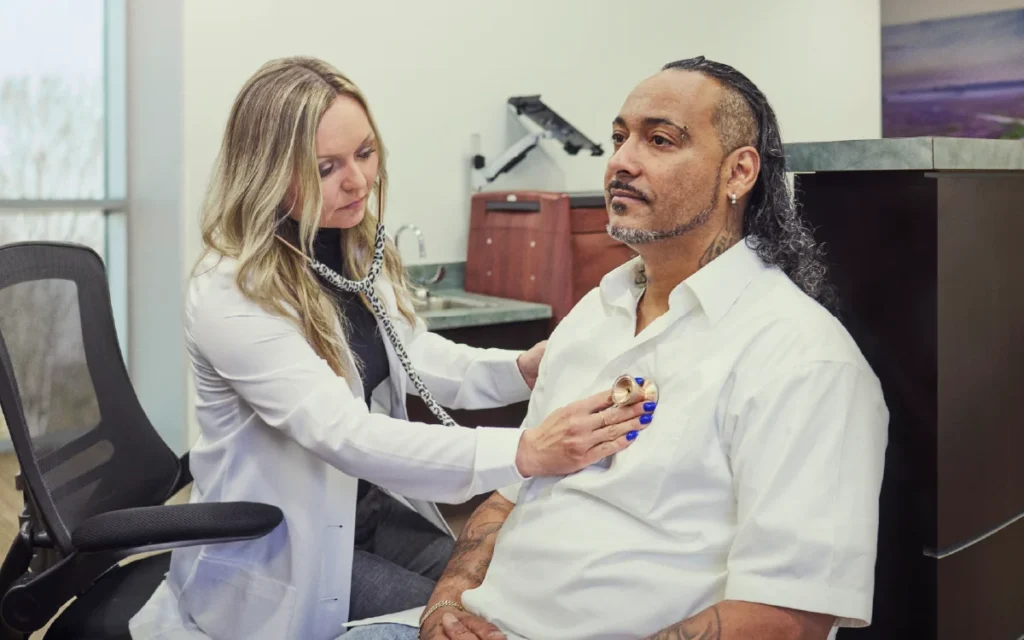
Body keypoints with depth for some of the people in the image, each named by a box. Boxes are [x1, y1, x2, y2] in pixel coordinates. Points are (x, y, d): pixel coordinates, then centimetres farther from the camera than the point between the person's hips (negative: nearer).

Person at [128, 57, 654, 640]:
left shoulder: (360, 247, -1)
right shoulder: (229, 297, -25)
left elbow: (413, 357, 6)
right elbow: (346, 435, -34)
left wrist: (523, 369, -14)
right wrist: (524, 453, -44)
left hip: (369, 504, 6)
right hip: (279, 554, -6)